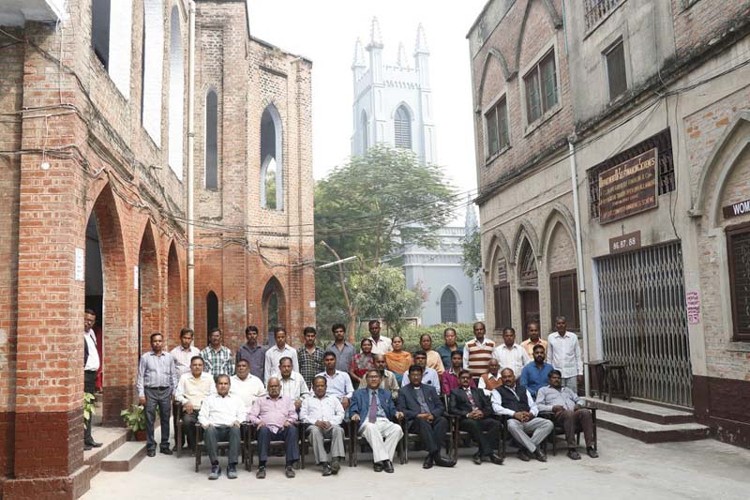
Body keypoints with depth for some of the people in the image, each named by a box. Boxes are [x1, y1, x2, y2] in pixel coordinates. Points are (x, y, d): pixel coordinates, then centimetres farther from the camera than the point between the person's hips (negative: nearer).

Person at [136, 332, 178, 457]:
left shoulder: (169, 357, 9)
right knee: (150, 420, 1)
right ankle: (151, 447, 10)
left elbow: (173, 375, 11)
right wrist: (141, 394, -4)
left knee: (165, 419, 7)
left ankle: (164, 445, 16)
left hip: (165, 391, 2)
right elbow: (140, 376, 2)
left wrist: (174, 392, 4)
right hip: (150, 391, -2)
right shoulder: (145, 357, 3)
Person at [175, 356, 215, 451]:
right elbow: (178, 395, 4)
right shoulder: (184, 377, 10)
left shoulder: (209, 377, 12)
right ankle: (192, 446, -11)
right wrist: (186, 401, -15)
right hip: (190, 410, 0)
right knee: (187, 421, -34)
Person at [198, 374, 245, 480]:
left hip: (230, 428, 0)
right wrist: (206, 423, -7)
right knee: (209, 431, -37)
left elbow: (242, 415, 17)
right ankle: (215, 465, -34)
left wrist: (237, 421, -6)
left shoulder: (236, 399, 28)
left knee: (236, 430, -36)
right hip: (214, 428, 0)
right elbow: (202, 415, 15)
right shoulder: (209, 399, 26)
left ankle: (232, 465, -35)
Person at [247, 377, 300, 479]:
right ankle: (261, 466, -35)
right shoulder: (260, 400, 25)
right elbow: (251, 415, 15)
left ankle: (289, 465, -34)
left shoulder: (287, 400, 28)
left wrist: (289, 420, -6)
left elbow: (293, 414, 17)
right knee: (263, 430, -37)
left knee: (292, 429, -33)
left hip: (282, 429, 1)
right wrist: (258, 421, -7)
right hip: (267, 428, -1)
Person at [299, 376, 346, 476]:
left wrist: (330, 422, -5)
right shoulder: (307, 401, 27)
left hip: (331, 425, 1)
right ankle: (325, 464, -41)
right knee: (315, 431, -37)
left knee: (338, 429, -34)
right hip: (315, 425, -1)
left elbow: (341, 414, 15)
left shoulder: (333, 399, 29)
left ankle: (336, 459, -45)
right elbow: (303, 416, 11)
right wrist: (316, 422, -8)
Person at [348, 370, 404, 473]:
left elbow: (392, 409, 19)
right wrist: (354, 414, -12)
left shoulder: (386, 394, 29)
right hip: (367, 423, -2)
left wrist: (396, 413, -5)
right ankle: (384, 460, -37)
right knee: (371, 427, -39)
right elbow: (352, 409, 11)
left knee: (397, 428, -31)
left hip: (384, 422, 3)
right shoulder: (358, 393, 23)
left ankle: (379, 459, -27)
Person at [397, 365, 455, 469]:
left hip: (432, 418, 3)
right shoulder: (403, 391, 14)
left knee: (443, 420, -31)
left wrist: (433, 415, -8)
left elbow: (440, 407, 15)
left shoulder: (430, 389, 23)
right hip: (415, 421, -3)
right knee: (422, 421, -37)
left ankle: (431, 456, -35)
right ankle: (436, 455, -42)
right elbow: (401, 410, 2)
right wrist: (417, 415, -13)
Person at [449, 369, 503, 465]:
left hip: (481, 418, 4)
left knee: (496, 423, -27)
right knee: (473, 424, -37)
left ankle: (481, 453, -27)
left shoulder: (478, 391, 28)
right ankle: (489, 453, -33)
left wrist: (482, 413, -7)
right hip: (465, 420, -4)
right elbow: (451, 409, 0)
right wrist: (467, 414, -14)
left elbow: (489, 407, 17)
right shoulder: (455, 392, 16)